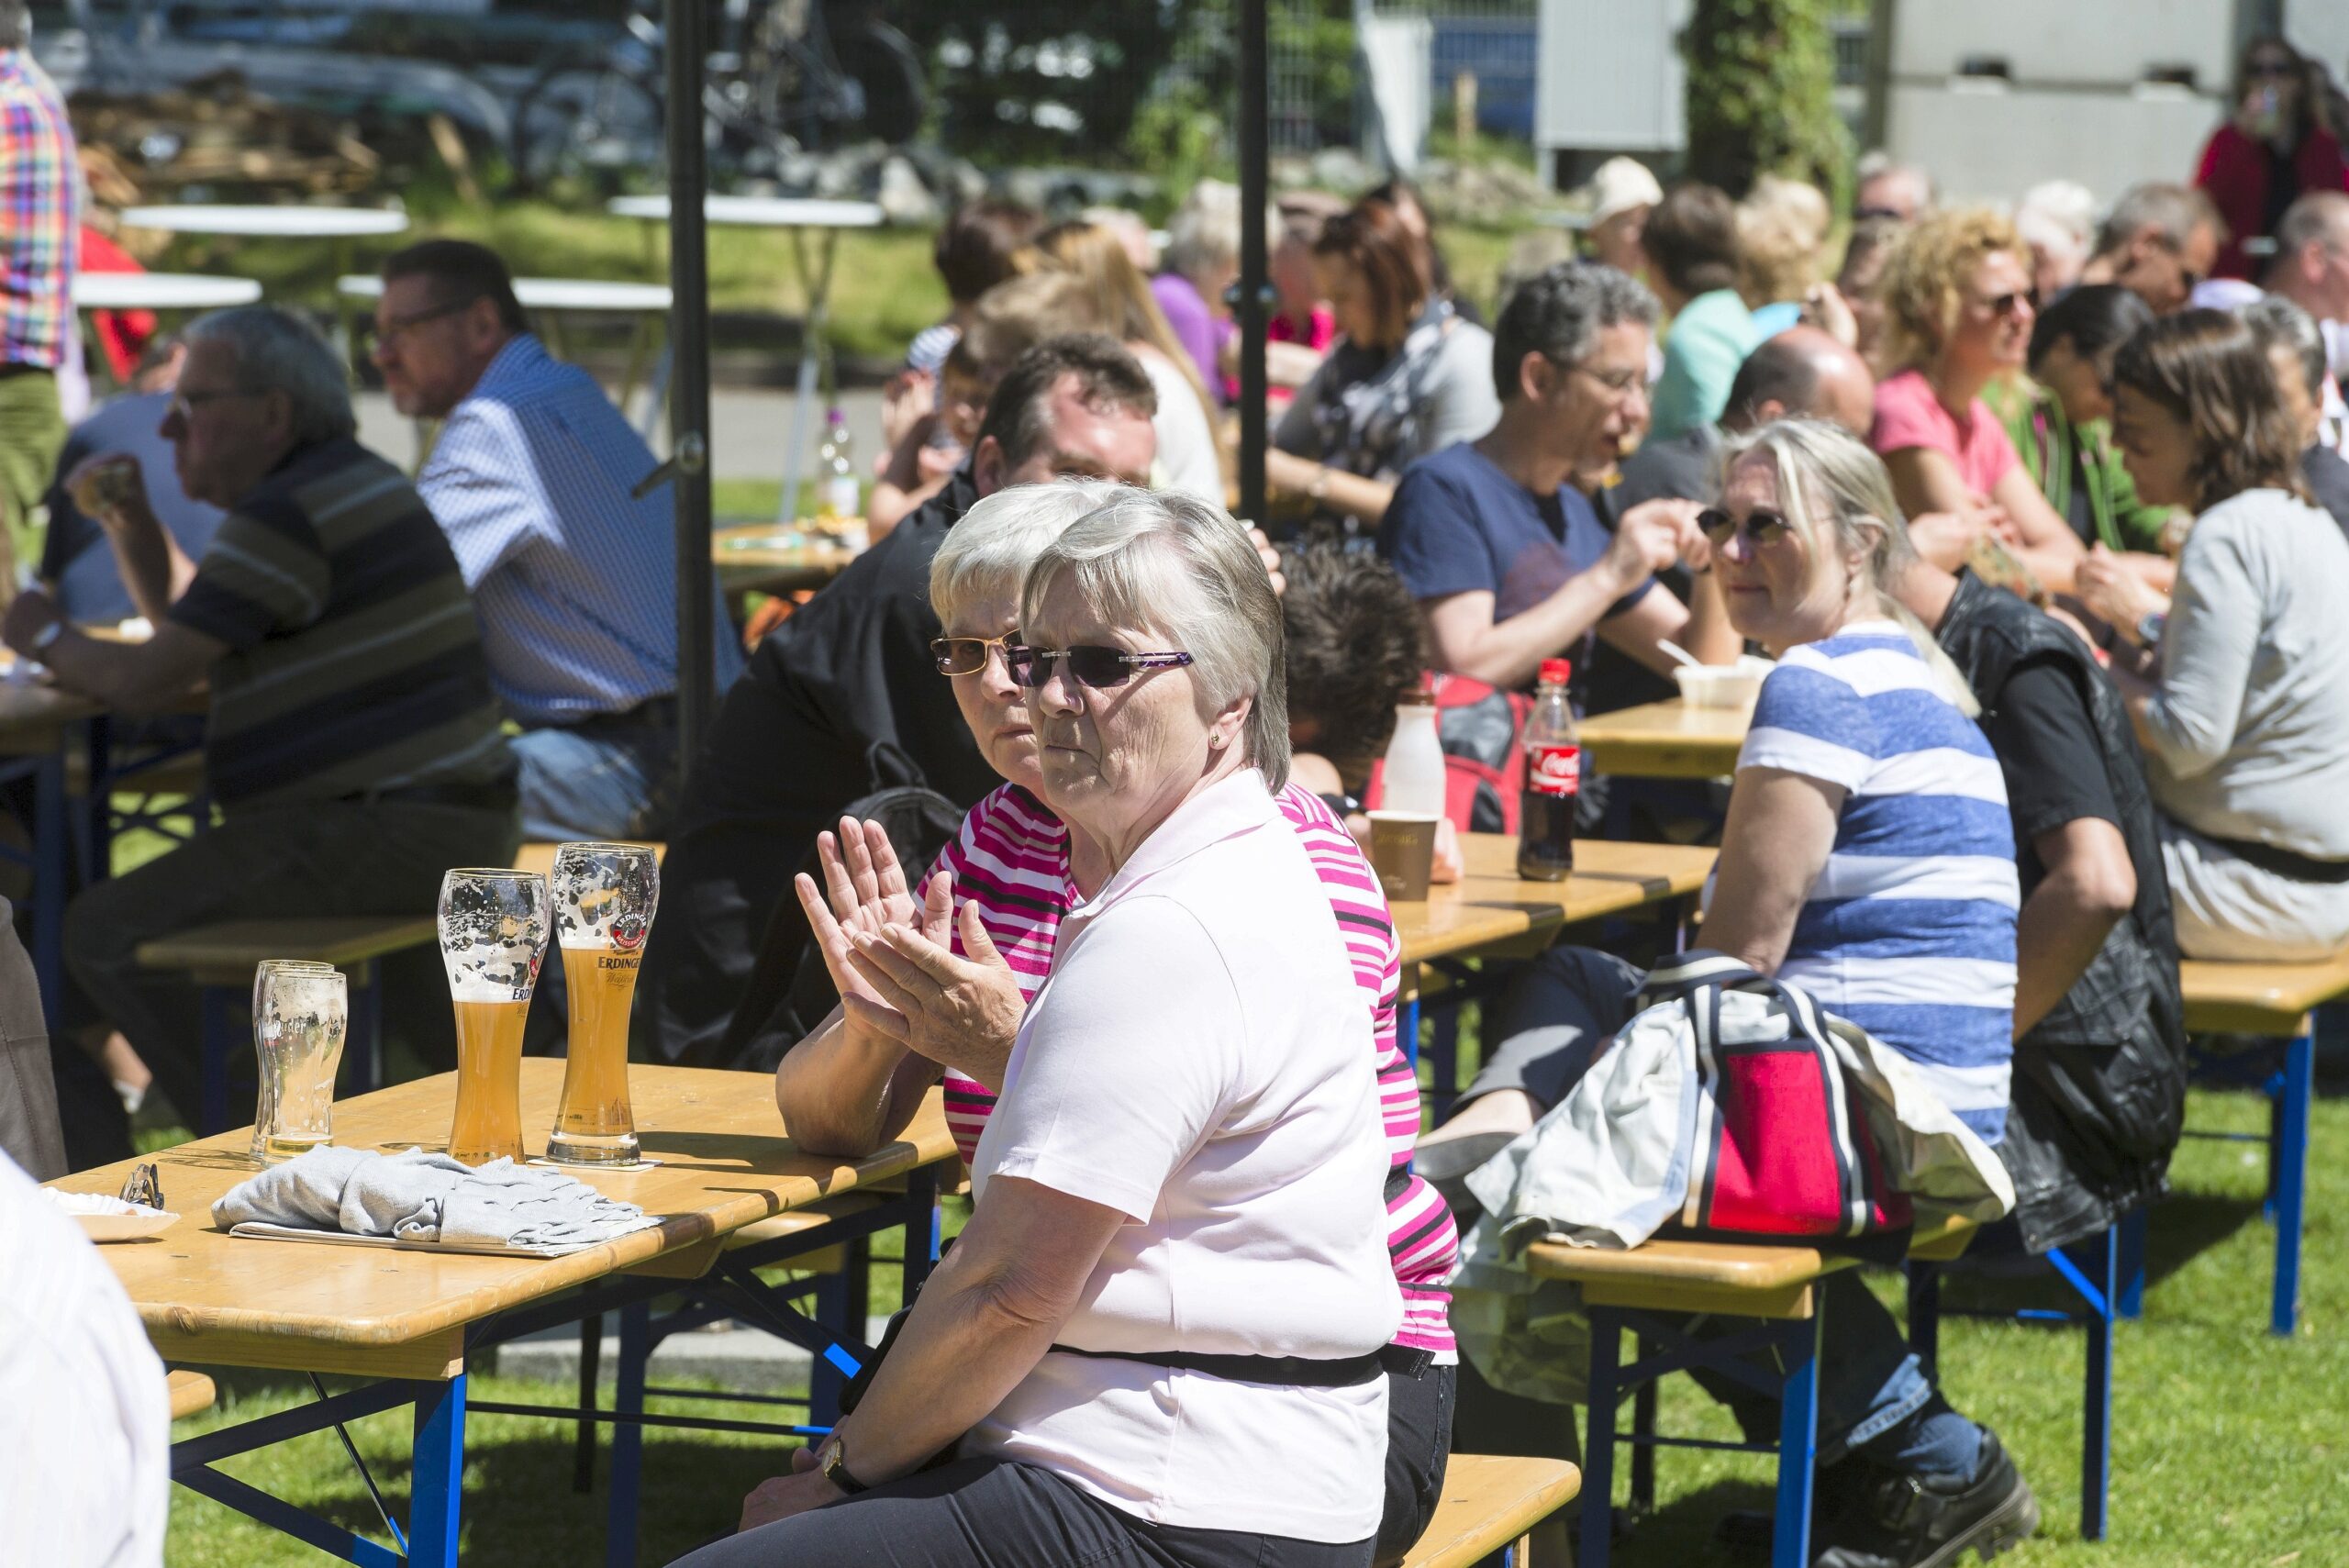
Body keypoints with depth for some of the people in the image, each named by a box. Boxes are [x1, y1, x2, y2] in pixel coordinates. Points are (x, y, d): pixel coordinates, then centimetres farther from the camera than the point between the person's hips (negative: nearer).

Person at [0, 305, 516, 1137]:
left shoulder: (287, 515, -16)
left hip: (387, 834, -11)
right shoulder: (349, 479, 18)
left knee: (106, 931, -10)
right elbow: (184, 619, 29)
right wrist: (130, 522, 13)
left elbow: (143, 681, -16)